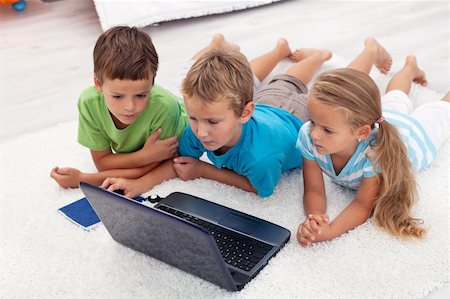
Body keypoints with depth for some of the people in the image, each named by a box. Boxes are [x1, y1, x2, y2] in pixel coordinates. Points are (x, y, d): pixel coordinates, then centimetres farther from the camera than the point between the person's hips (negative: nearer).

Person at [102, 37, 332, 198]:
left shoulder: (262, 155, -54)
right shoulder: (197, 128, -39)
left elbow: (260, 188, -34)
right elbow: (179, 161, -22)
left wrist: (202, 171, -36)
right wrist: (140, 183, -39)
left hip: (294, 116, -2)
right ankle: (281, 49, 62)